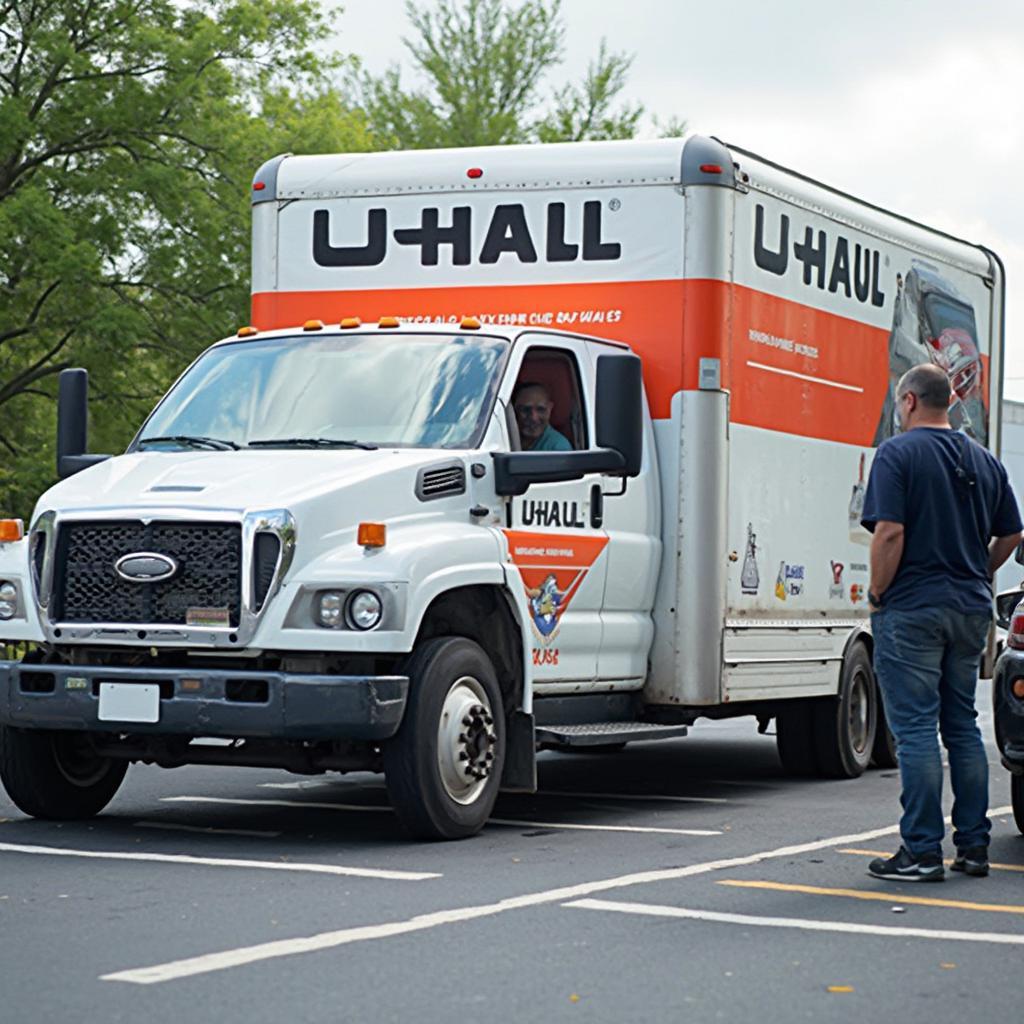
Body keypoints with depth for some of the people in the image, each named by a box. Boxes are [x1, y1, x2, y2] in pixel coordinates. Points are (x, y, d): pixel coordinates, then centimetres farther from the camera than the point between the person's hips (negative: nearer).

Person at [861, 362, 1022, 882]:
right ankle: (973, 845, 15)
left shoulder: (898, 453, -9)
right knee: (963, 727, 13)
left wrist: (877, 595, -7)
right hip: (970, 609, 6)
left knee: (915, 729, -4)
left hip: (912, 609, -6)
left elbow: (890, 533, -18)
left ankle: (922, 851, -4)